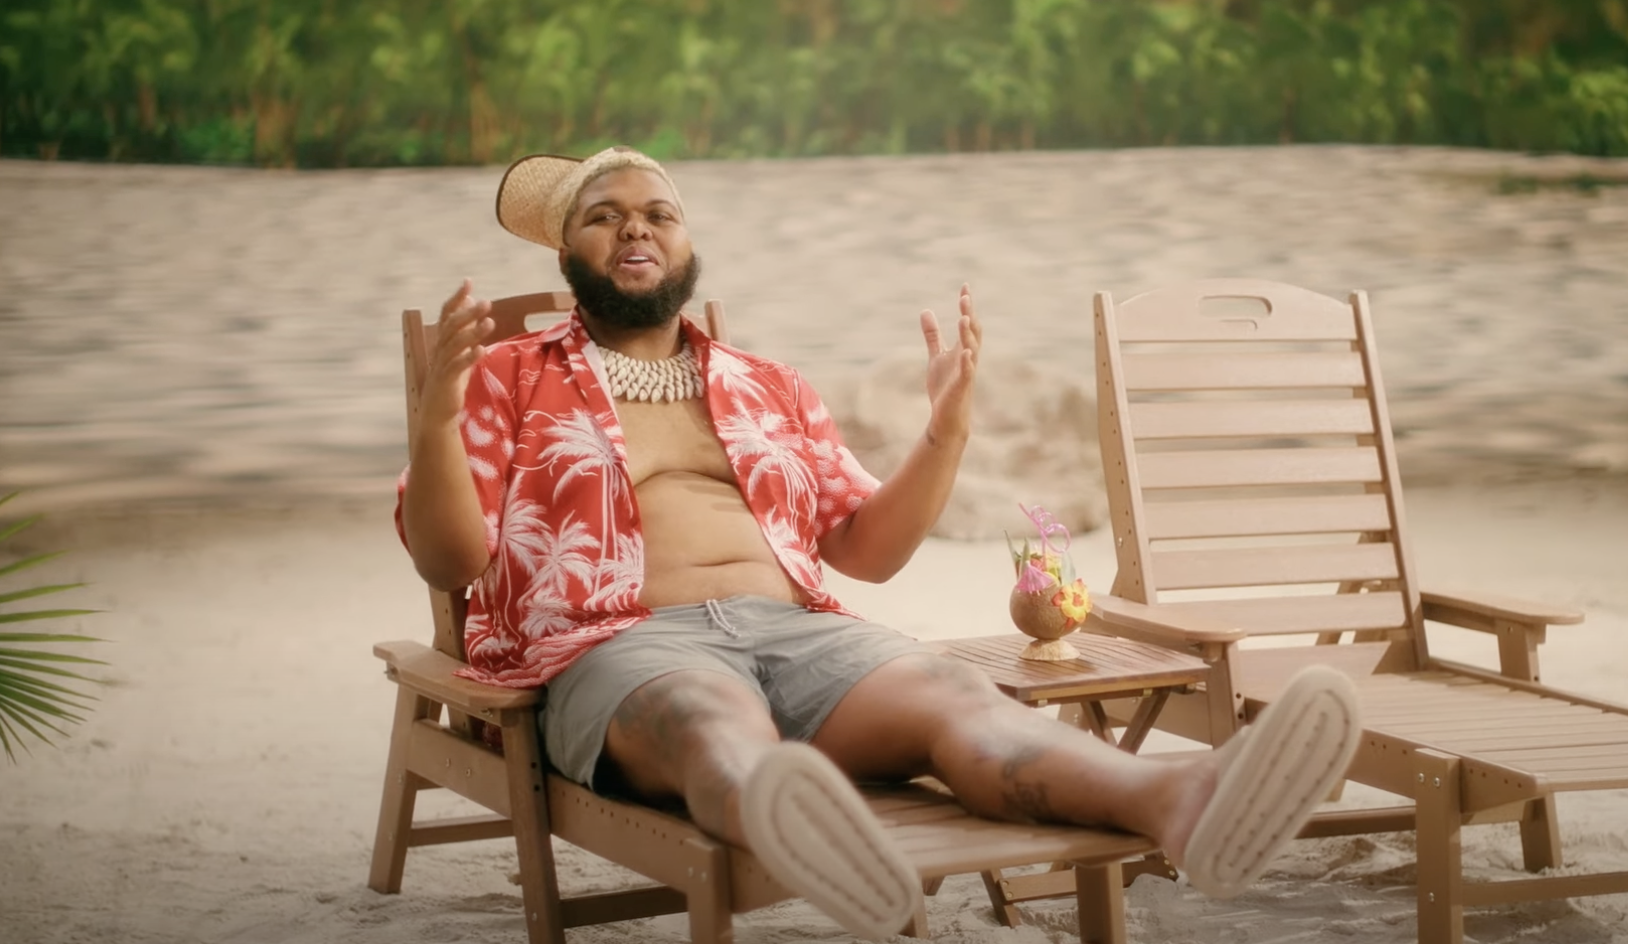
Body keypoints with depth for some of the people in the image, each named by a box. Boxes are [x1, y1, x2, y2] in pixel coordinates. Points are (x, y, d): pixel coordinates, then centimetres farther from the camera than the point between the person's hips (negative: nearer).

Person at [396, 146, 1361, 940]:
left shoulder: (772, 389, 29)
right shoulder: (509, 379, 18)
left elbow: (870, 547, 24)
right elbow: (449, 558, 5)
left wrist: (950, 424, 9)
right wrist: (438, 411, -13)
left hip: (798, 630, 3)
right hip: (625, 645, -3)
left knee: (955, 694, -31)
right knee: (723, 726, -42)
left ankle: (1181, 801, -61)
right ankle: (784, 817, -80)